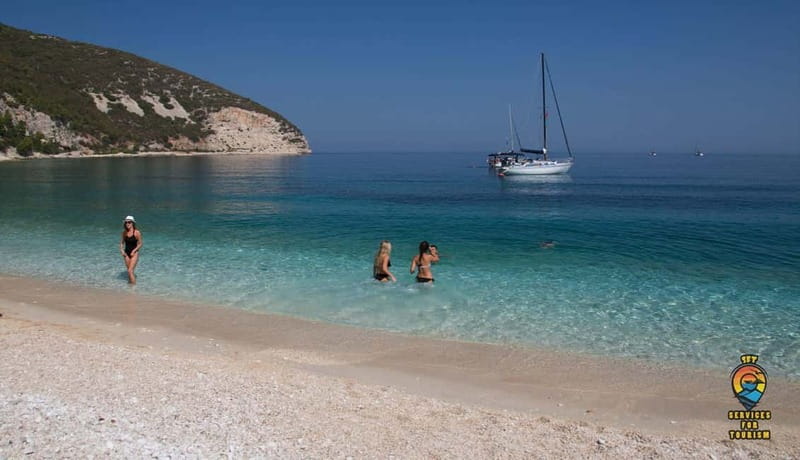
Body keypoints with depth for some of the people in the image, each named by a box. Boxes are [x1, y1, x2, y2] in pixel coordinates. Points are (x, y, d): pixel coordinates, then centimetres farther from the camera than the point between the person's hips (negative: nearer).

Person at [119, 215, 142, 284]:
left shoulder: (137, 232, -13)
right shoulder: (124, 232, 1)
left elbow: (140, 244, -7)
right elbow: (122, 242, 13)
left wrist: (134, 251, -17)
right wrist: (121, 250, -3)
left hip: (134, 253, -5)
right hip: (126, 253, 5)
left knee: (130, 271, -14)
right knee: (129, 271, 11)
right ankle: (130, 282, 25)